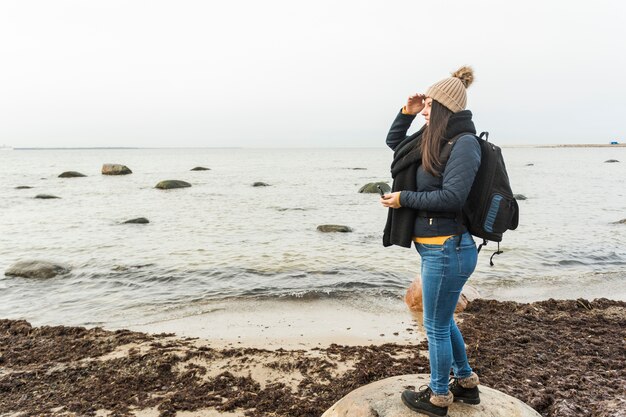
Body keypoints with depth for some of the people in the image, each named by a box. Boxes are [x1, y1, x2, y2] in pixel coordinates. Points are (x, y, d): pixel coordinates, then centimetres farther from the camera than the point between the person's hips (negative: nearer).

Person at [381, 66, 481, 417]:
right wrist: (407, 112, 10)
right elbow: (393, 141, 25)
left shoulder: (464, 143, -15)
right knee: (445, 321, 23)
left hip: (447, 249, -9)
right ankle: (466, 383, 42)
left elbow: (451, 197, -23)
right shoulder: (434, 140, 10)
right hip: (436, 249, 9)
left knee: (436, 327, 7)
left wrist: (404, 198, -14)